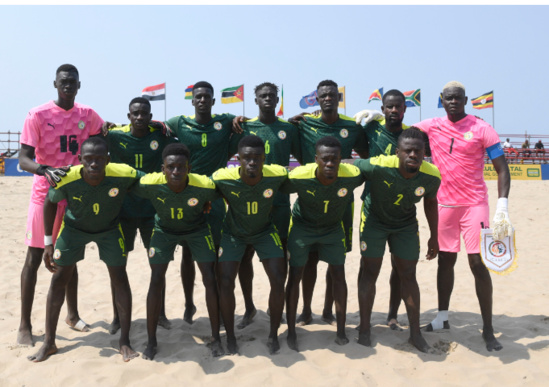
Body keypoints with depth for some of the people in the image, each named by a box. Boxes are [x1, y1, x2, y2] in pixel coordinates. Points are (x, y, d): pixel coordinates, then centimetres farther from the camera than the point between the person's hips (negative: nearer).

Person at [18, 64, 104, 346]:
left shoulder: (87, 115, 4)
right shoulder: (38, 115, -8)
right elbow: (24, 159, -13)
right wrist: (45, 170, -33)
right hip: (45, 193, -4)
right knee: (34, 257, 1)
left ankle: (72, 315, 27)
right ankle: (24, 325, 11)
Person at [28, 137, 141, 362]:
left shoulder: (124, 175, -36)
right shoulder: (66, 180, -32)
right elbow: (50, 203, -11)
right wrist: (48, 242, -8)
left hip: (109, 229, 0)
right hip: (74, 228, 1)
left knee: (119, 278, -5)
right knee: (59, 278, 2)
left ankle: (125, 342, 8)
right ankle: (49, 343, 18)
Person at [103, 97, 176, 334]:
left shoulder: (160, 136, -5)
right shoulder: (115, 135, -5)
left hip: (152, 208, 0)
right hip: (122, 208, 0)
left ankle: (161, 314, 23)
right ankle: (117, 318, 22)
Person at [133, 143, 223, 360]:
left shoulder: (204, 186, -34)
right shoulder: (151, 184, -33)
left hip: (197, 230, 0)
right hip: (164, 230, 1)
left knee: (210, 280, -6)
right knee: (156, 281, -6)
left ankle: (215, 338, 10)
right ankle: (151, 342, 11)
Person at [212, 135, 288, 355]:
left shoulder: (277, 175, -28)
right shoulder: (223, 179, -30)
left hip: (265, 230, 1)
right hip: (233, 232, 0)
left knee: (278, 281, -8)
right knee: (225, 283, -9)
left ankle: (273, 335, 14)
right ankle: (230, 336, 14)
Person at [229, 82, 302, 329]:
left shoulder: (288, 129, 6)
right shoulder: (245, 127, 4)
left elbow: (303, 159, 13)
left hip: (279, 202, 0)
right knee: (245, 255, 4)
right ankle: (249, 308, 22)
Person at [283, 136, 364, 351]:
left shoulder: (352, 176, -29)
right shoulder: (299, 178, -34)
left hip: (332, 228, 2)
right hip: (302, 226, -1)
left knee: (338, 274, 0)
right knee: (295, 275, -3)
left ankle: (341, 331, 16)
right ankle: (291, 332, 12)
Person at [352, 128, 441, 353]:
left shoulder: (432, 176, -21)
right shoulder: (378, 167, -34)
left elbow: (430, 202, -1)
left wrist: (434, 237, 6)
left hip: (406, 225, 3)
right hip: (374, 221, -3)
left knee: (408, 275, 5)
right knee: (370, 273, -1)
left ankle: (415, 332, 19)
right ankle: (364, 330, 14)